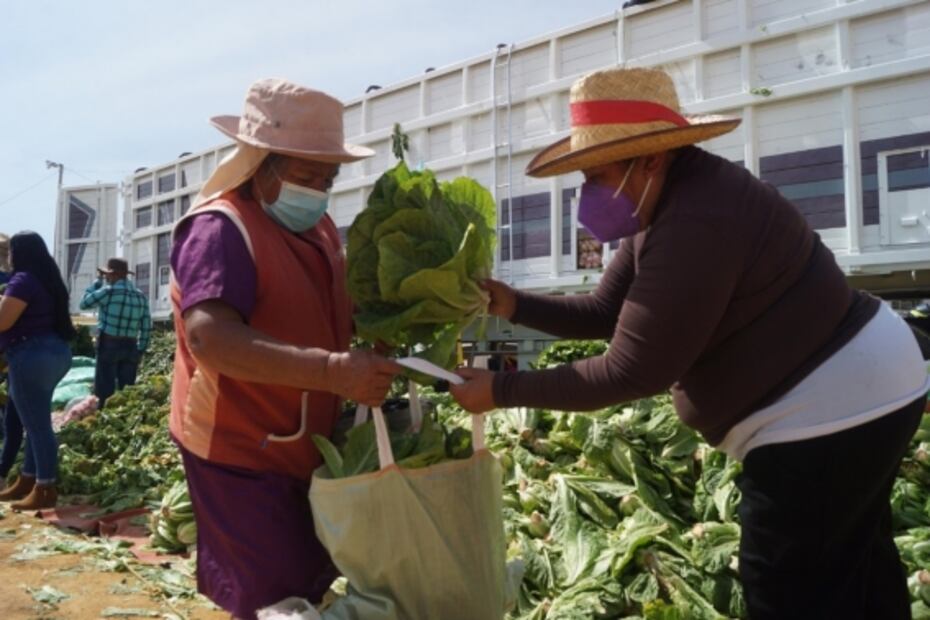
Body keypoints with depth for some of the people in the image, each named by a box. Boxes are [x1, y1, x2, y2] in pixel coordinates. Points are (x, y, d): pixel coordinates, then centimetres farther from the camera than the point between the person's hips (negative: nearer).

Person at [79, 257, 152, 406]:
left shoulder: (109, 291, -10)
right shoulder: (140, 296, 8)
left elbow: (84, 303, 3)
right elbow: (146, 327, 6)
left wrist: (98, 280, 8)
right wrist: (140, 350, 11)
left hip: (109, 345, -5)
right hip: (130, 347, 5)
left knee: (104, 391, -1)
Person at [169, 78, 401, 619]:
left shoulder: (319, 228, 7)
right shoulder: (222, 229, -21)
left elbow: (340, 312, 18)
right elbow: (209, 337, -36)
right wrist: (332, 371, -44)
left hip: (306, 445, 9)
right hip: (243, 451, -8)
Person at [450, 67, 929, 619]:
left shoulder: (697, 222, -29)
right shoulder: (669, 201, 4)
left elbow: (632, 372, -27)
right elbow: (604, 312, 6)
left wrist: (502, 390, -22)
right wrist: (512, 304, -8)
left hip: (832, 409, -10)